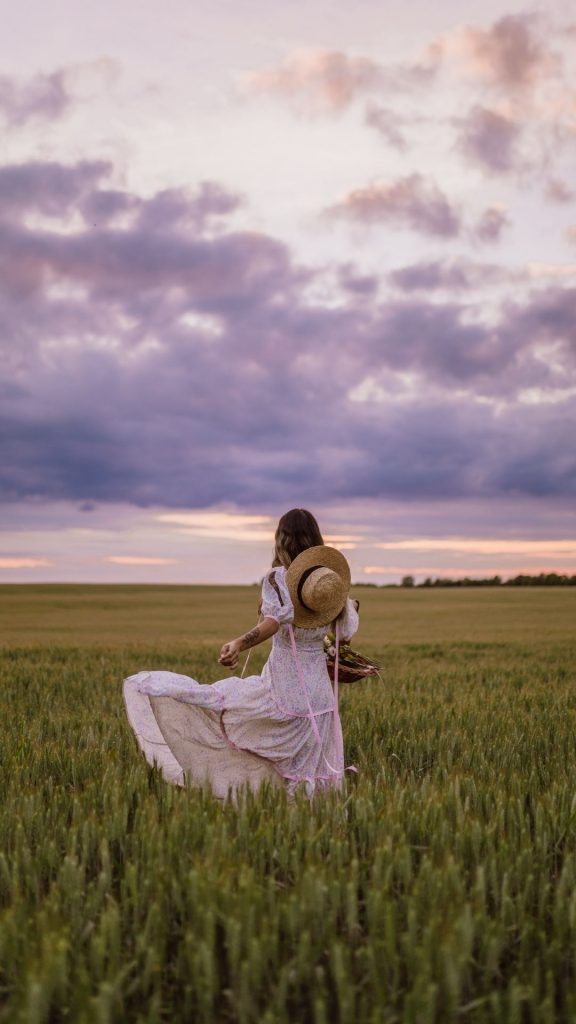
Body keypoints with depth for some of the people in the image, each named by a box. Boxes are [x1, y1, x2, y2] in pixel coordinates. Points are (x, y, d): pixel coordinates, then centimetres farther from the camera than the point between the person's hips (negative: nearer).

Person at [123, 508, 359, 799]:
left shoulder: (276, 578, -10)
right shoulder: (334, 581, 3)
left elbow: (273, 621, -30)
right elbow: (346, 633, 8)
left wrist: (239, 644, -43)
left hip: (279, 693, -4)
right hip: (319, 694, 4)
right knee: (308, 780, 13)